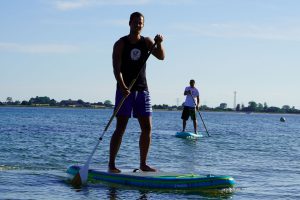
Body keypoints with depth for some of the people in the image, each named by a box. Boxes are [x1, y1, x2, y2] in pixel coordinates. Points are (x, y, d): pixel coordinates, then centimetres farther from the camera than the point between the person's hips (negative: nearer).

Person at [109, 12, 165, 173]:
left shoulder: (146, 42, 8)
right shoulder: (120, 44, -4)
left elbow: (161, 57, -5)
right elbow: (116, 68, -13)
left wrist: (159, 44, -24)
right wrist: (122, 87, -27)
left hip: (142, 90, 4)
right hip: (125, 90, -4)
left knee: (147, 128, 3)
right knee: (120, 128, -8)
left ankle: (143, 164, 13)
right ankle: (111, 164, -5)